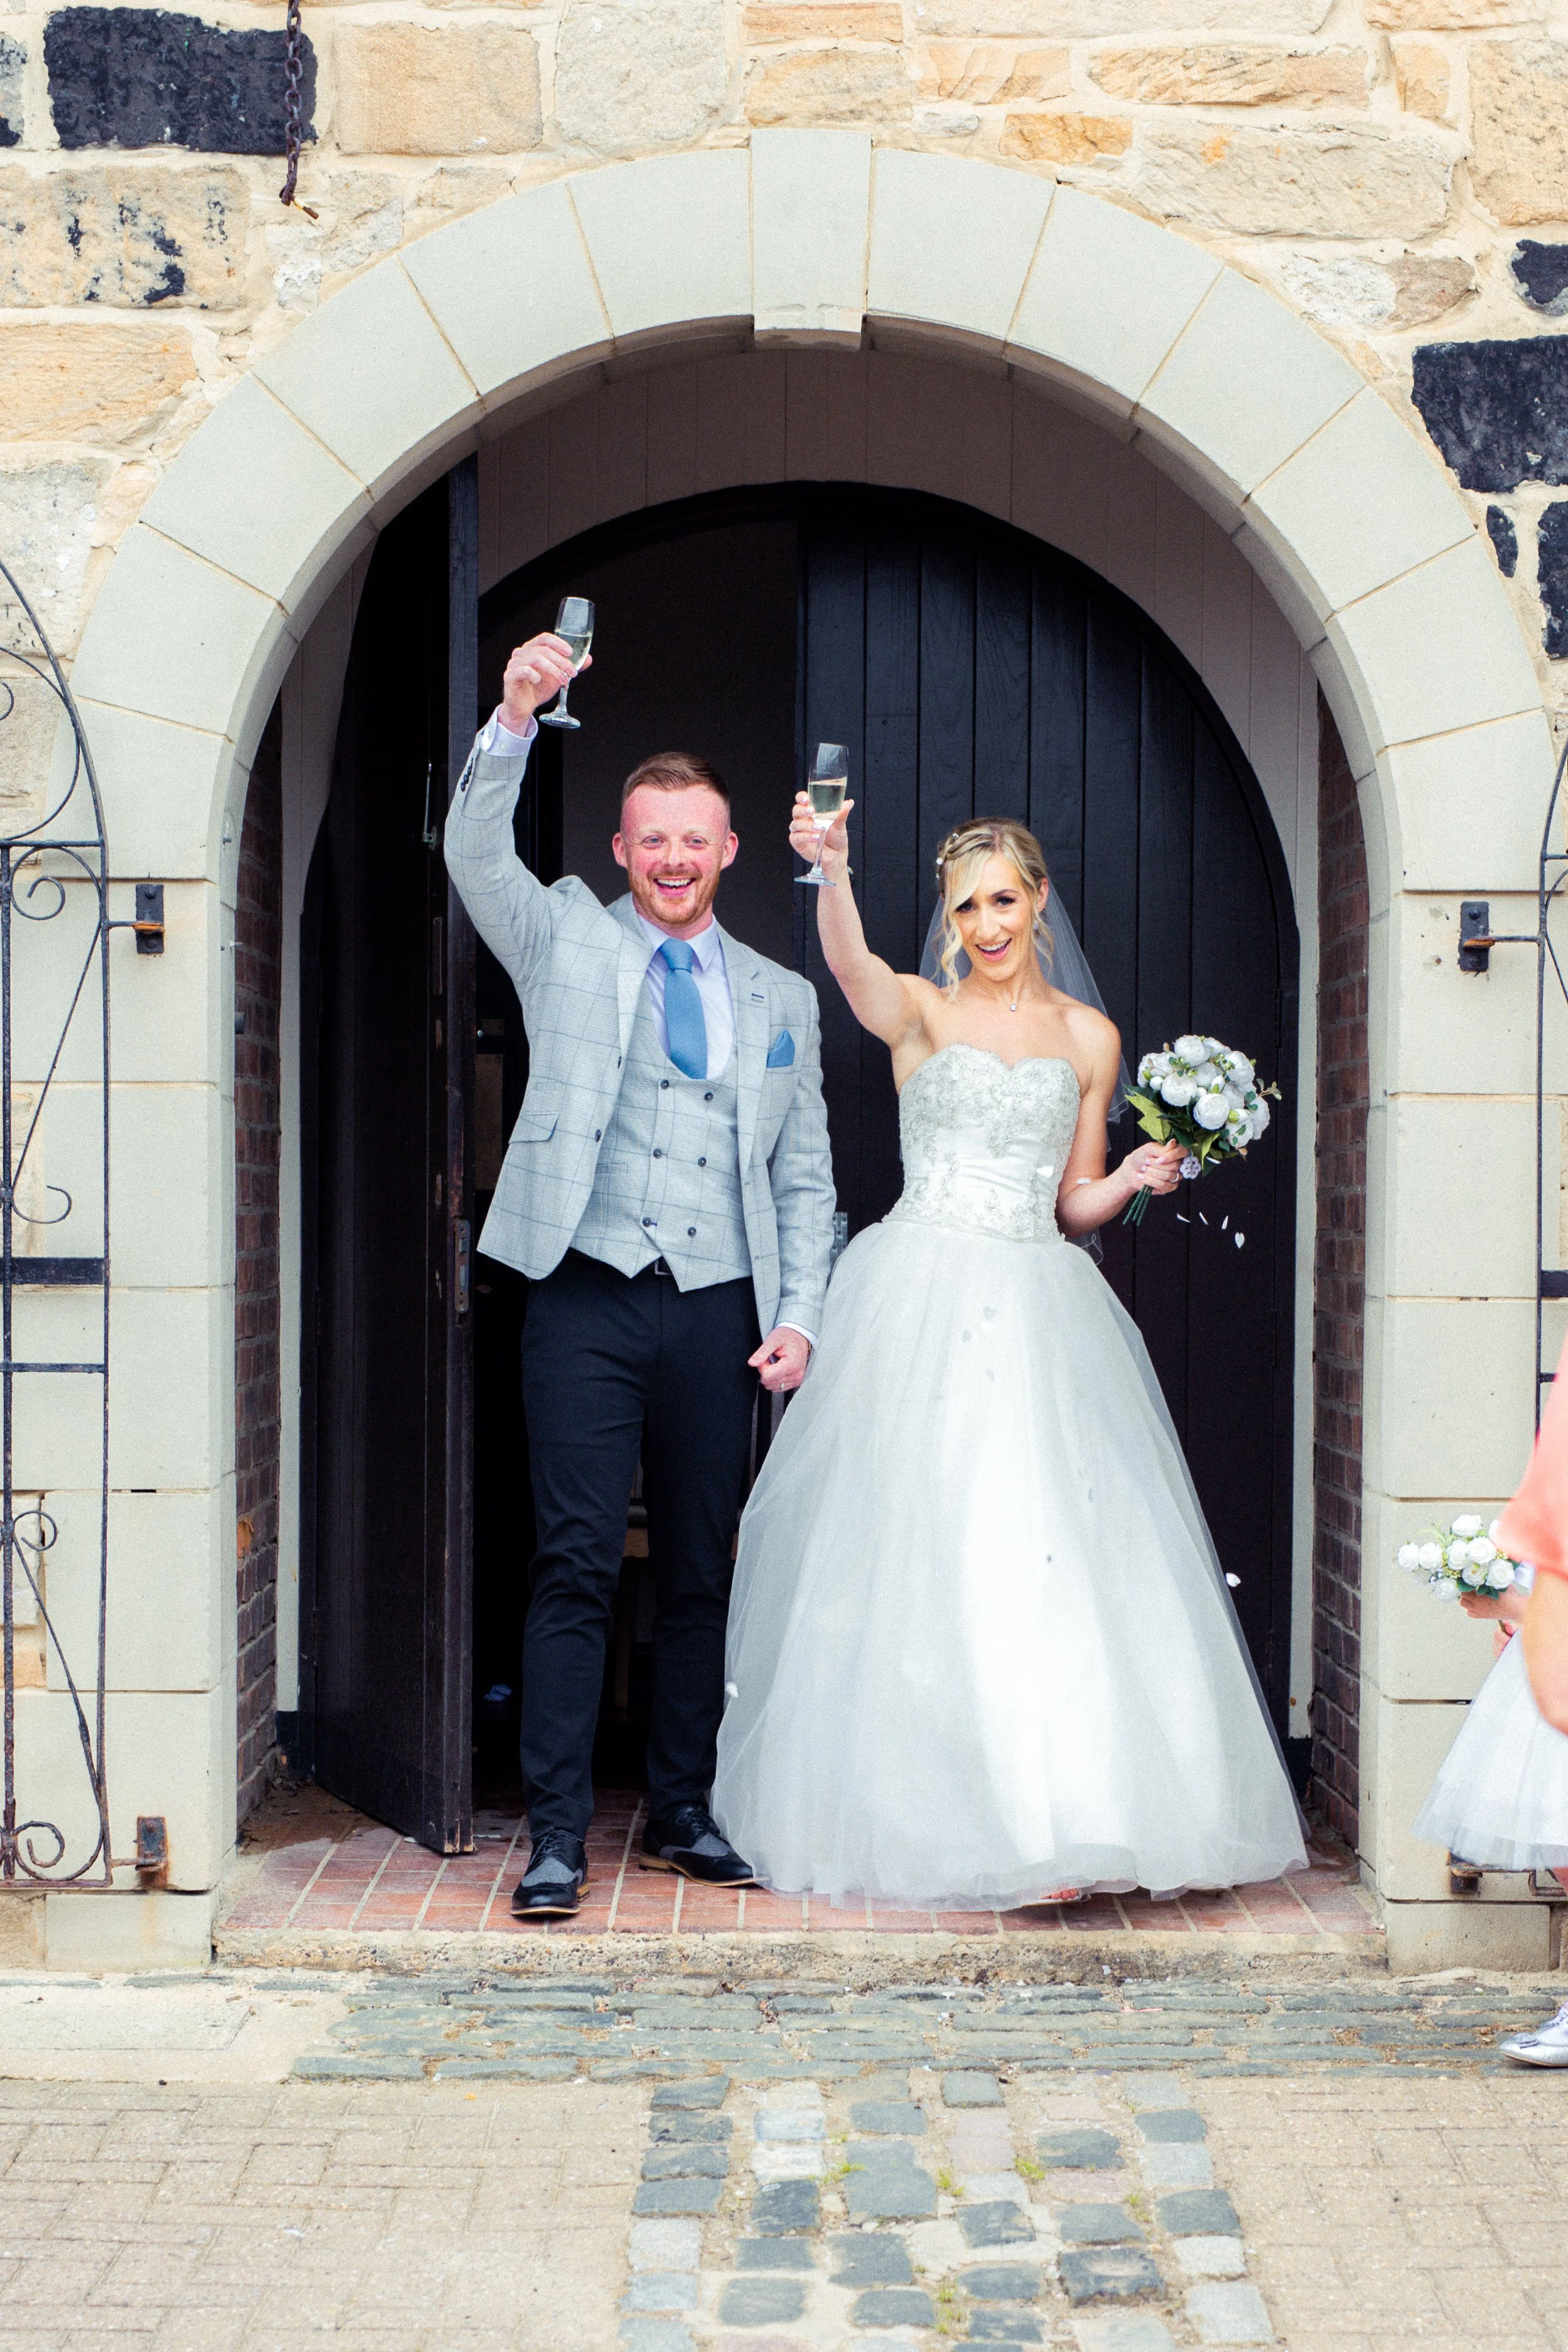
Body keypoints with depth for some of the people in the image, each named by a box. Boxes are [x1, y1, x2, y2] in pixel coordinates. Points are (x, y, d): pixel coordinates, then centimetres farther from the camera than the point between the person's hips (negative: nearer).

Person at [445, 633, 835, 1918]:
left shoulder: (781, 998, 16)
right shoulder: (568, 943, 11)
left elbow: (805, 1175, 15)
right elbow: (476, 856, -6)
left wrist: (800, 1314, 4)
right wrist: (514, 725, -20)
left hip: (720, 1310, 3)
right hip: (589, 1297, -3)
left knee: (702, 1573, 8)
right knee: (576, 1565, -6)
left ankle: (684, 1813, 20)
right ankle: (558, 1832, 0)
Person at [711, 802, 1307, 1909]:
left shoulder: (1088, 1037, 13)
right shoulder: (921, 1012, 5)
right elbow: (853, 965, -20)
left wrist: (1138, 1175, -3)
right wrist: (833, 871, -39)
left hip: (1038, 1311, 3)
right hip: (922, 1305, -2)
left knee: (1048, 1555, -4)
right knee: (915, 1555, -4)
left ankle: (1048, 1819, 2)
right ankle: (919, 1825, 5)